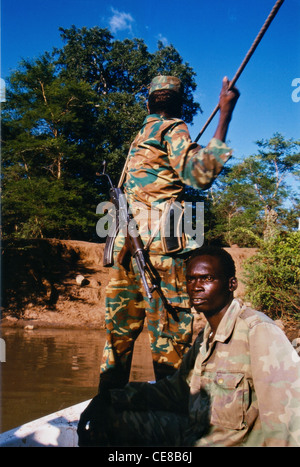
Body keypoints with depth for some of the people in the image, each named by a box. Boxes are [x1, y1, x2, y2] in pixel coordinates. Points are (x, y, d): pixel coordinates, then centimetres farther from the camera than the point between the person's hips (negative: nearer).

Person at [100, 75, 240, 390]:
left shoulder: (139, 137, 25)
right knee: (171, 334, -6)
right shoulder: (173, 128, 3)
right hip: (159, 241, -8)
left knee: (120, 332, 11)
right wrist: (225, 115, -12)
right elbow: (199, 174, -15)